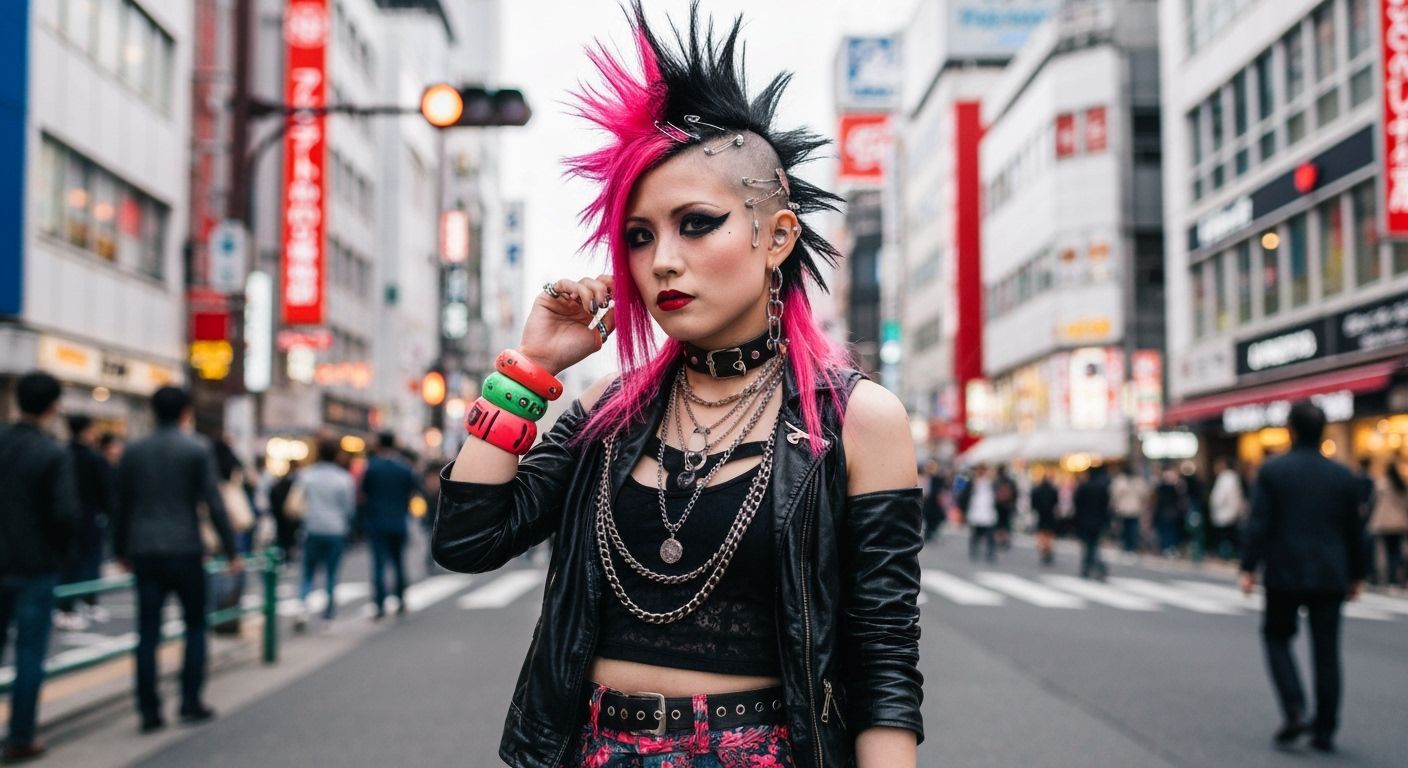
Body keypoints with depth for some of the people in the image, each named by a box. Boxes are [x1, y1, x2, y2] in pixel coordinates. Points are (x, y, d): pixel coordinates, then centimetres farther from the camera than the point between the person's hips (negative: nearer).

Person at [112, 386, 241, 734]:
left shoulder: (134, 451, 7)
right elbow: (214, 504, -8)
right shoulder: (198, 449, -4)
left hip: (144, 552, 3)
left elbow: (122, 505, 11)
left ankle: (149, 711, 4)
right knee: (195, 626, 10)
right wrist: (231, 551, -4)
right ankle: (191, 703, 7)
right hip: (185, 549, -3)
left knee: (148, 632, 4)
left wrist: (120, 550, 21)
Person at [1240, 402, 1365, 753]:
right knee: (1326, 651, 8)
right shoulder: (1342, 475, 3)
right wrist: (1355, 575, 18)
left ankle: (1295, 711, -3)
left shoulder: (1272, 471, -6)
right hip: (1330, 577, 3)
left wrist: (1249, 568, -8)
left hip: (1284, 575, -2)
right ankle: (1325, 730, 10)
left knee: (1277, 637, 14)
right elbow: (1353, 530, 9)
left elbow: (1258, 523, -11)